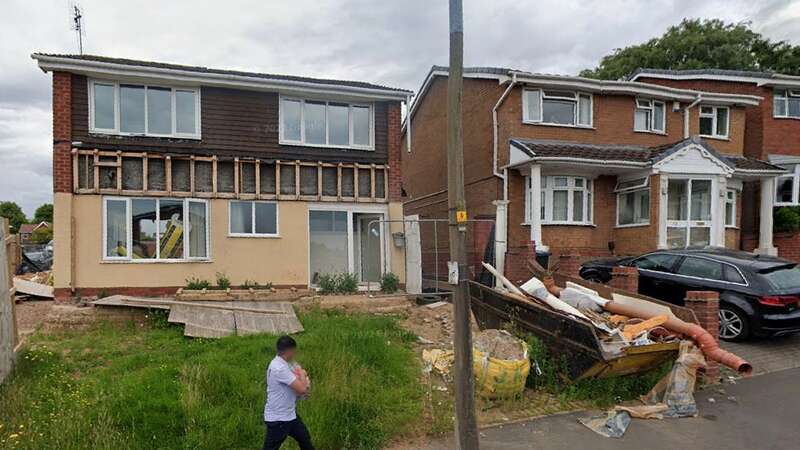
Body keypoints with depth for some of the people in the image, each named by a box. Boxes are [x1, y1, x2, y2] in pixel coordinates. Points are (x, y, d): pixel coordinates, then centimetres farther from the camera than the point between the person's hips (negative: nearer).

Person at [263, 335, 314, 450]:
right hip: (277, 418, -9)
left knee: (305, 440, 22)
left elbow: (300, 386, 14)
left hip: (290, 414, 9)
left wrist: (305, 382, -8)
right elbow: (302, 389, -29)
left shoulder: (286, 363, 3)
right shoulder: (279, 368, -28)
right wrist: (301, 373, -11)